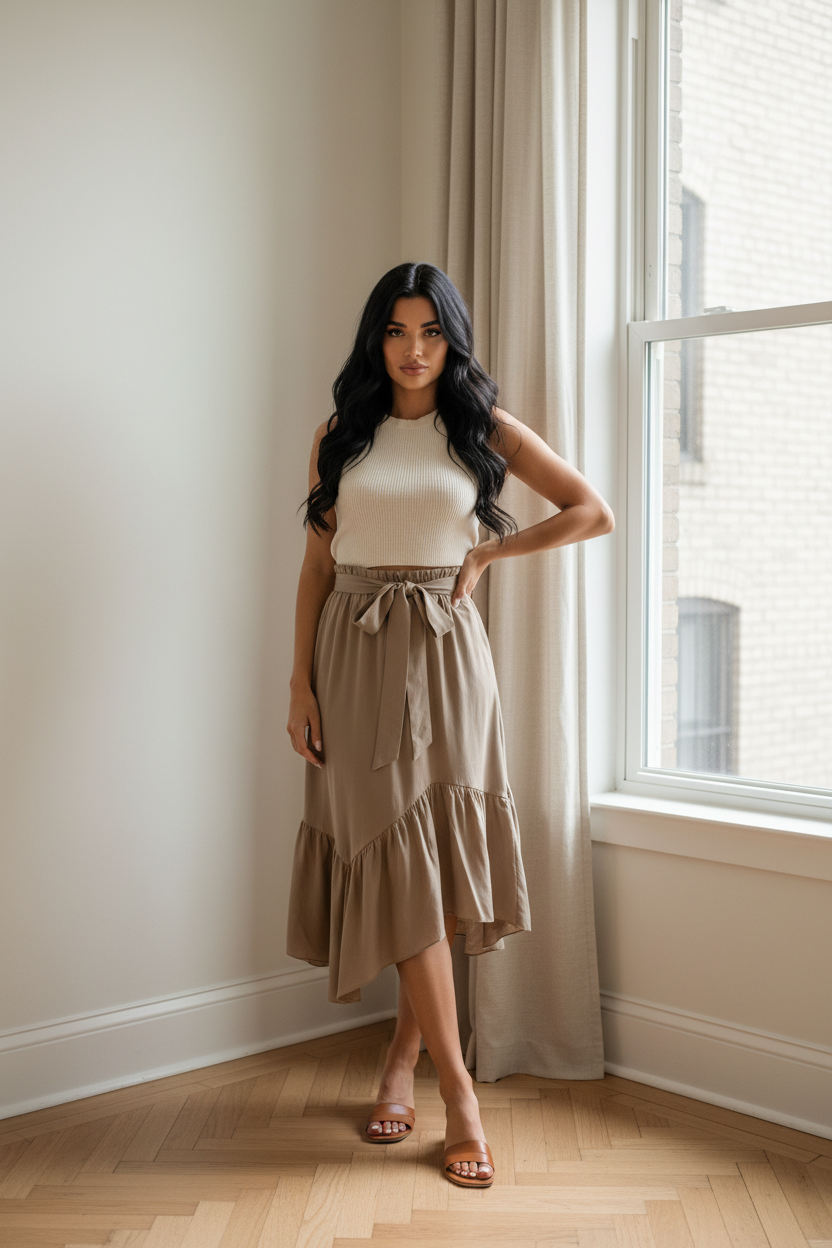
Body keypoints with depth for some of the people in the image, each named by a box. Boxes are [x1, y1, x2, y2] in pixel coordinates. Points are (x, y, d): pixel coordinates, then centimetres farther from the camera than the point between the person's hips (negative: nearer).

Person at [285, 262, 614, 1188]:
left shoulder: (486, 431, 5)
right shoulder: (340, 437, 7)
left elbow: (593, 511, 6)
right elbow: (316, 564, 6)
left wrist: (487, 554, 2)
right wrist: (301, 681, -1)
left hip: (444, 650, 0)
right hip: (355, 652, 0)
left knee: (435, 860, 1)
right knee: (398, 862, -4)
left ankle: (403, 1056, 20)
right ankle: (457, 1092, 1)